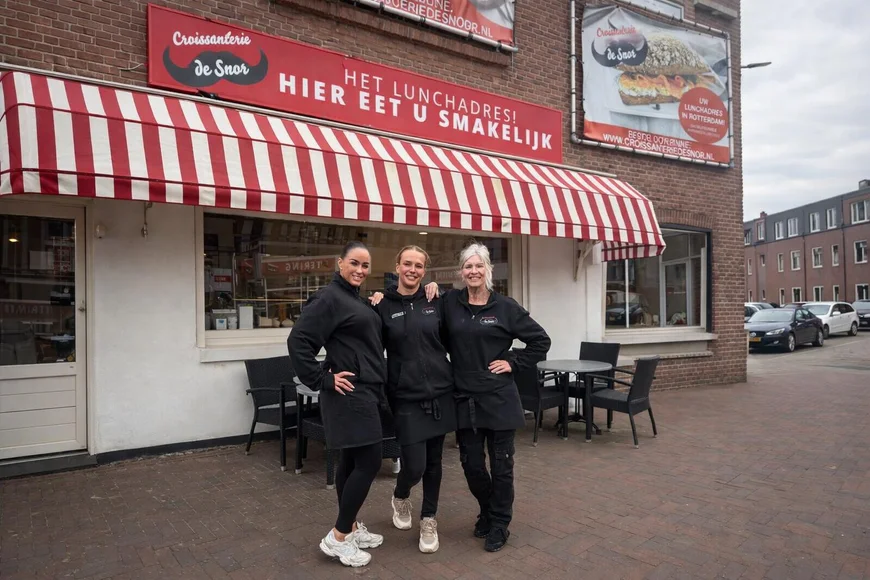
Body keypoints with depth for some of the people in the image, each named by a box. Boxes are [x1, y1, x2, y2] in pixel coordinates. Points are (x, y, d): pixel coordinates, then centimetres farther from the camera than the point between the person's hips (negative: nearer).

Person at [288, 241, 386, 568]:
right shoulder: (329, 298, -13)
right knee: (369, 462, -6)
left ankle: (351, 528, 28)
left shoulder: (360, 300, 15)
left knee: (353, 461, 15)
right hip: (349, 394, -9)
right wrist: (323, 380, -17)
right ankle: (338, 538, 7)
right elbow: (298, 342, -20)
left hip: (366, 393, 9)